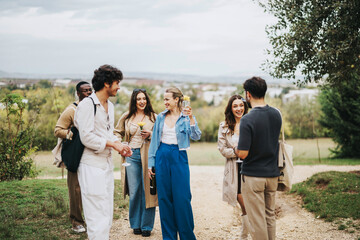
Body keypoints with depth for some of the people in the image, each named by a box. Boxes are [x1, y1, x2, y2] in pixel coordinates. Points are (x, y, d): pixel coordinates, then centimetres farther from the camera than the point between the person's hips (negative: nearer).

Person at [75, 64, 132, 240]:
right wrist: (113, 144, -14)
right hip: (91, 166, -9)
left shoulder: (109, 105, 15)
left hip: (107, 163, 9)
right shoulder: (87, 104, -13)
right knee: (97, 216, -9)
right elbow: (86, 137, -19)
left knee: (107, 214, 13)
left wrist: (119, 145, 3)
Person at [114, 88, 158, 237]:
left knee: (147, 191, 0)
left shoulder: (153, 117, 4)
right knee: (134, 192, 4)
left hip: (148, 156, -2)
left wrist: (150, 135, -11)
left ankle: (147, 226, 11)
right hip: (132, 155, 2)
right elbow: (117, 132, 21)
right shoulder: (126, 117, 10)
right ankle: (136, 224, 18)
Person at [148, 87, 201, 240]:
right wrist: (151, 163, 8)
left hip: (179, 158, -3)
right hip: (162, 157, 4)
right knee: (164, 197, 7)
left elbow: (196, 136, -15)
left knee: (182, 198, -3)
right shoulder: (161, 117, 8)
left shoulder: (186, 117, -2)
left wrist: (191, 118, -27)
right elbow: (155, 140, 11)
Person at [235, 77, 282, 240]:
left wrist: (236, 149, 0)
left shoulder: (247, 120, -20)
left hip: (253, 176, -6)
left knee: (257, 220, 3)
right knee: (270, 216, 17)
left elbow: (242, 154, -19)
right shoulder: (276, 114, 1)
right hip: (272, 174, 6)